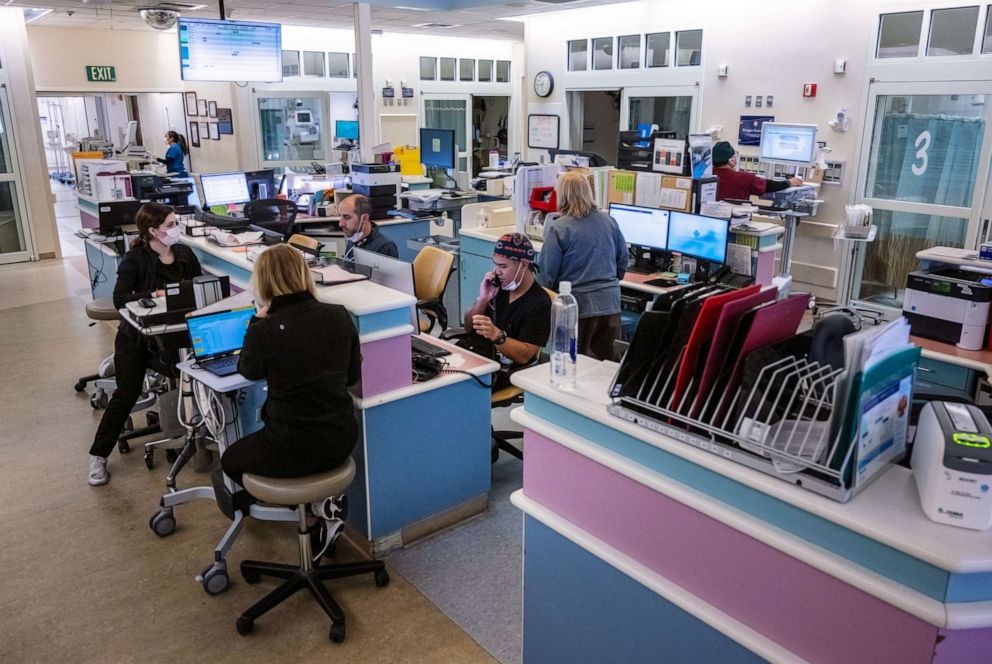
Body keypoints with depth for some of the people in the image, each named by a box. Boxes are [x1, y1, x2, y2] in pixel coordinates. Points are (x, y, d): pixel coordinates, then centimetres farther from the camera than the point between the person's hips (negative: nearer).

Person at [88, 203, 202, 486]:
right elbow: (120, 299, -20)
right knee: (127, 394, -5)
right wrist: (154, 295, -34)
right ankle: (98, 455, 11)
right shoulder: (134, 260, -10)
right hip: (137, 335, -3)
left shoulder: (185, 253, 2)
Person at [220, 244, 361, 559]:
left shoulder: (264, 331, -18)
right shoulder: (340, 316, -6)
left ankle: (317, 502, 13)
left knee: (230, 460, 27)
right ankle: (328, 497, 14)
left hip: (294, 450, -5)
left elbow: (248, 371, 6)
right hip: (341, 440, 5)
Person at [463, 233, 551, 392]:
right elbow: (468, 327, 12)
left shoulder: (539, 303, -11)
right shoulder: (497, 287, 8)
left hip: (506, 371, -6)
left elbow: (524, 356, -16)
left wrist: (496, 335, -33)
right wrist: (482, 300, -6)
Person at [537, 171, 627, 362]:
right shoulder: (609, 222, 6)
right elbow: (623, 260, 15)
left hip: (577, 305, -4)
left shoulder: (558, 228, -10)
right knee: (609, 364, 12)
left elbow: (546, 272, -8)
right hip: (609, 303, 4)